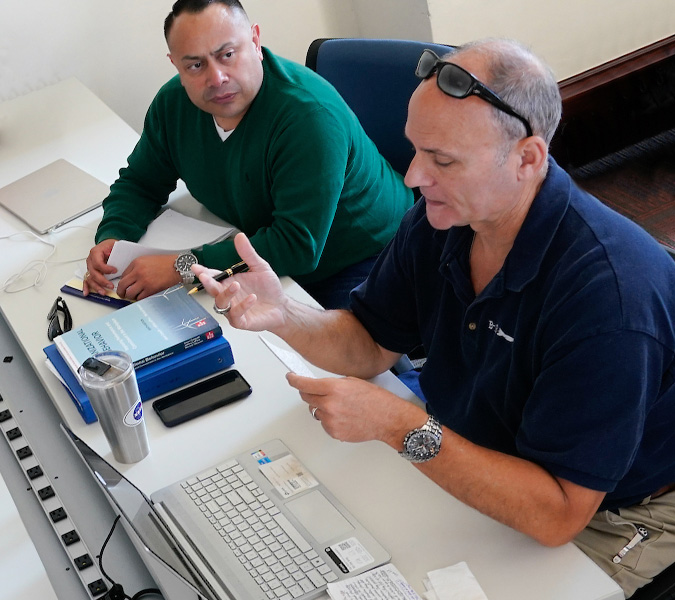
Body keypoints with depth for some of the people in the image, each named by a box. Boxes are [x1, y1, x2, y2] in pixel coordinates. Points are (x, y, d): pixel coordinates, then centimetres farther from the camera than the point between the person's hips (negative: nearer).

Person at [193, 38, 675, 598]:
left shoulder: (607, 293, -36)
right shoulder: (438, 219, -12)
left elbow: (557, 515, -34)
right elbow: (370, 346, 0)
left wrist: (402, 427, -38)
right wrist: (282, 315, -20)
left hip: (607, 518, -6)